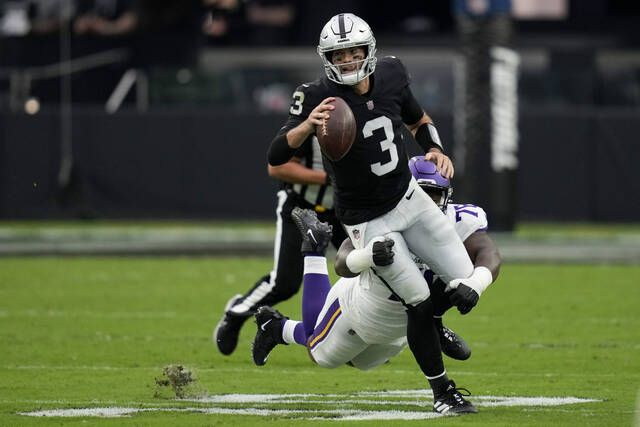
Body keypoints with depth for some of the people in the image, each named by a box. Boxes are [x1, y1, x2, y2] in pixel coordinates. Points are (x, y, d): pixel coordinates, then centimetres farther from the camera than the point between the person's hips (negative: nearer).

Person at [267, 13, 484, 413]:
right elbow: (276, 157, -28)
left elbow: (419, 121, 15)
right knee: (419, 301, -9)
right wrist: (307, 125, -46)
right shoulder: (318, 97, -21)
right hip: (369, 221, -5)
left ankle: (431, 322, 35)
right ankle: (442, 390, 8)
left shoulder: (390, 75, -5)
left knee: (467, 281, 1)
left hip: (408, 197, 5)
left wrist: (436, 149, -5)